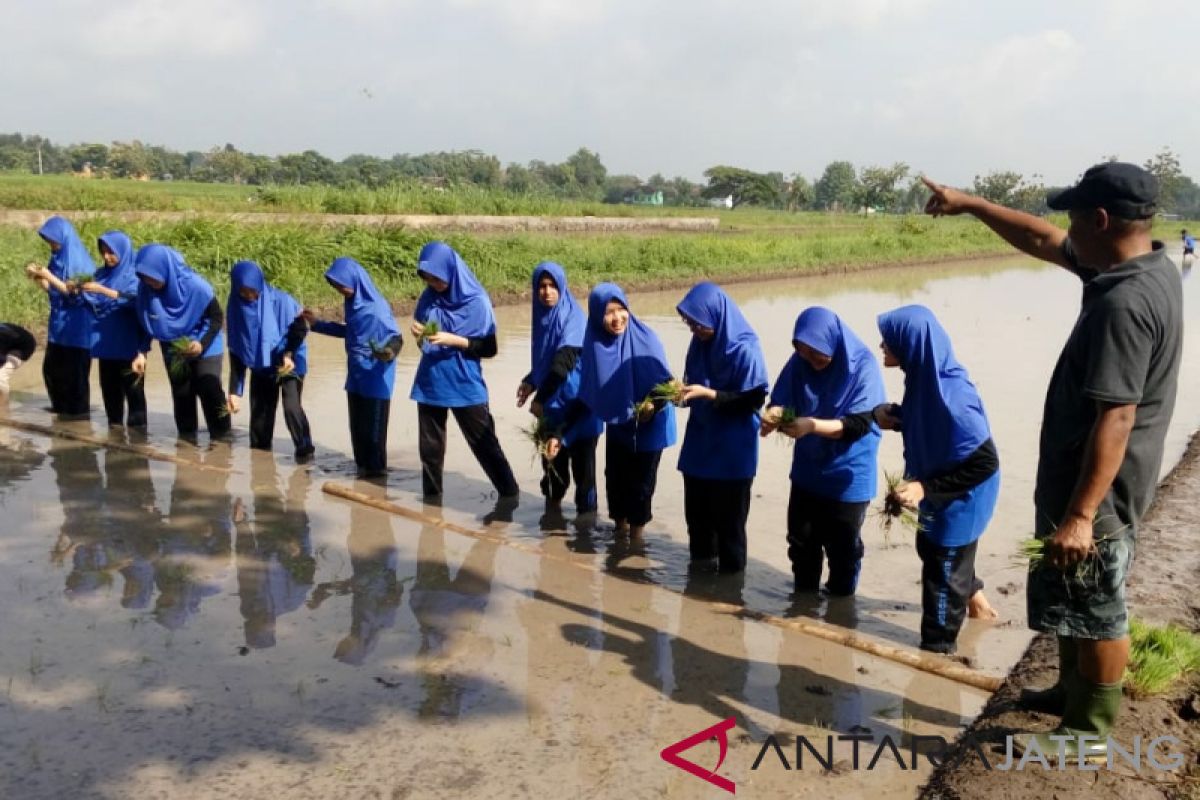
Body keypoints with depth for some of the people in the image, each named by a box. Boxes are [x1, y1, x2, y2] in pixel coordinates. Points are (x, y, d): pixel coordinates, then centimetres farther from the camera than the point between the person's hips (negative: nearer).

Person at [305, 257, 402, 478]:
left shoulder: (377, 307, -20)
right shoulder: (352, 303, 5)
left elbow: (395, 338, -20)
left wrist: (389, 351, -43)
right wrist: (318, 324, 21)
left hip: (375, 378, -8)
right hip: (355, 375, 8)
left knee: (373, 424, 3)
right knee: (357, 424, 14)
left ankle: (376, 467, 16)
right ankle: (363, 465, 26)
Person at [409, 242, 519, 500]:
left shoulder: (477, 301, -12)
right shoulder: (428, 298, 1)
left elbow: (488, 348, -11)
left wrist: (453, 340, -23)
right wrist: (418, 333, -10)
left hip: (465, 386, -4)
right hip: (430, 384, 5)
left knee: (484, 443, 4)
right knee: (430, 447, 13)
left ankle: (509, 493, 17)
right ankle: (431, 496, 27)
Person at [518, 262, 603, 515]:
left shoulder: (574, 318, -16)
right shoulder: (541, 316, 6)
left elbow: (564, 361, -24)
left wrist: (540, 398, -22)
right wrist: (531, 382, 5)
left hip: (578, 401, -7)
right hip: (551, 403, 7)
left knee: (582, 462, 0)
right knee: (552, 457, 14)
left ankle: (586, 514, 10)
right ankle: (553, 505, 30)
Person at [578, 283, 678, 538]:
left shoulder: (645, 338, -22)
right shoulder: (594, 344, -12)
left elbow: (666, 381, -14)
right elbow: (587, 395, -6)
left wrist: (653, 404, -33)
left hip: (648, 426, -3)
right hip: (616, 425, 3)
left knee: (640, 482, 7)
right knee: (615, 479, 12)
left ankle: (635, 538, 24)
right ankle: (620, 530, 33)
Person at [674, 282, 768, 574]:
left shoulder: (744, 349, -19)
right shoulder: (700, 342, 1)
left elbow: (754, 399, -18)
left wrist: (709, 394, -25)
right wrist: (685, 391, -9)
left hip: (733, 446, -6)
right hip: (700, 438, 6)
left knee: (728, 513, 4)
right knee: (696, 506, 15)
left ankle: (730, 569, 21)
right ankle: (701, 559, 34)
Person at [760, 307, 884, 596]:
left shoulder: (863, 366, -19)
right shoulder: (800, 362, -9)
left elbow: (858, 424, -23)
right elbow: (781, 401, -6)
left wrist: (813, 425, -38)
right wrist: (774, 415, -31)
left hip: (848, 475, -4)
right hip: (807, 470, 4)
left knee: (842, 547, 11)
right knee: (801, 541, 15)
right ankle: (803, 597, 34)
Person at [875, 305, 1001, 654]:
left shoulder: (949, 397, -35)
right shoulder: (925, 376, -8)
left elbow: (985, 463, -32)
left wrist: (926, 488, -33)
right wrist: (892, 415, -9)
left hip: (960, 500, -9)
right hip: (939, 493, 9)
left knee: (942, 572, 11)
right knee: (930, 548, 30)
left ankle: (937, 650, 33)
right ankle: (975, 600, 54)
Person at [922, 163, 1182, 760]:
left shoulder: (1124, 303, -28)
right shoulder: (1148, 265, 3)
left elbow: (1115, 419, -31)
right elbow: (1043, 242, 15)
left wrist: (1080, 514, -30)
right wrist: (969, 205, 18)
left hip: (1098, 490, -10)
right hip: (1084, 478, 10)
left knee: (1096, 610, 6)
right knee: (1073, 600, 24)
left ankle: (1089, 734, 22)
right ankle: (1074, 690, 43)